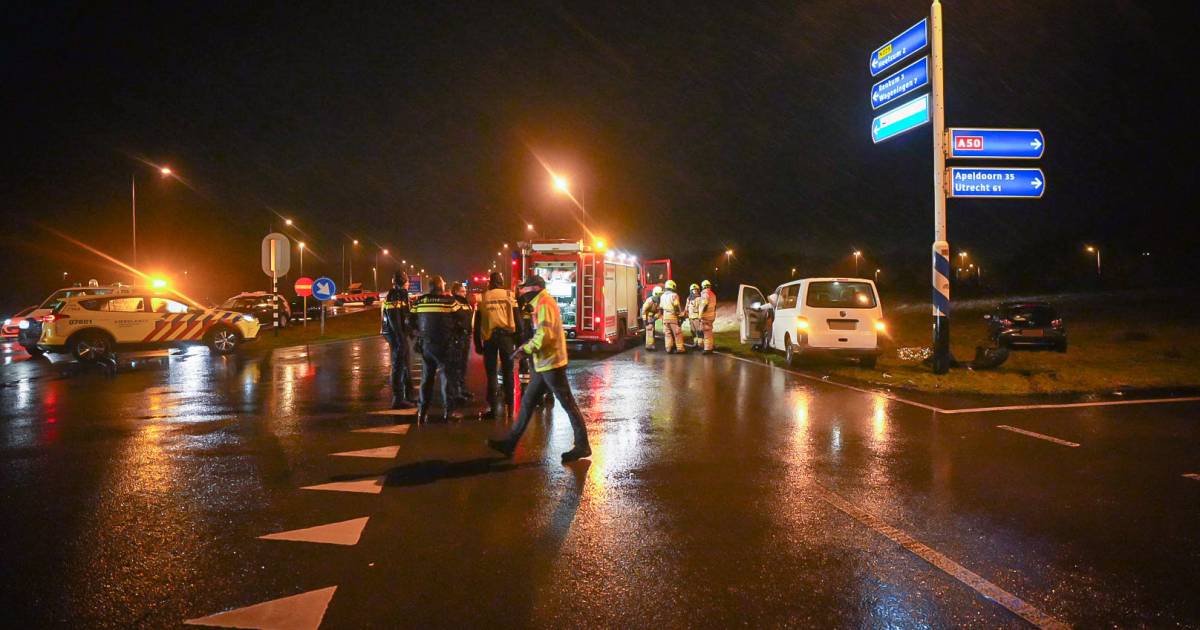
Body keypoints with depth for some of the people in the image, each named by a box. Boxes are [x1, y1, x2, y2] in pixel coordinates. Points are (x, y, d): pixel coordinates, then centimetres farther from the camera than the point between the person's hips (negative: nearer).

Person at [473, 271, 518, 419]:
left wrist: (477, 344, 10)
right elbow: (517, 319, 2)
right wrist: (518, 340, 6)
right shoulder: (509, 295, 4)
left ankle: (493, 409, 3)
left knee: (491, 373, 6)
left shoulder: (482, 298, 6)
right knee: (508, 372, 10)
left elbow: (477, 323, 6)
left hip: (489, 337, 0)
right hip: (506, 335, 0)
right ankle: (509, 407, 10)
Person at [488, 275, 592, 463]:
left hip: (551, 364, -10)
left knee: (567, 403, -3)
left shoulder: (544, 304, -14)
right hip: (545, 364, 10)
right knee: (527, 402, 11)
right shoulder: (543, 303, 18)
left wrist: (525, 349, -15)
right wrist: (527, 346, 14)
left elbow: (545, 335, -24)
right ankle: (510, 443, 15)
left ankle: (582, 446, 3)